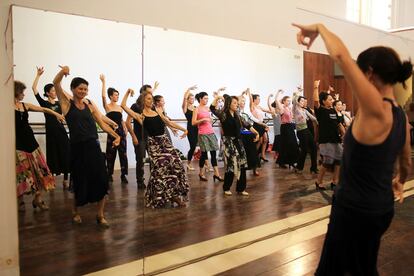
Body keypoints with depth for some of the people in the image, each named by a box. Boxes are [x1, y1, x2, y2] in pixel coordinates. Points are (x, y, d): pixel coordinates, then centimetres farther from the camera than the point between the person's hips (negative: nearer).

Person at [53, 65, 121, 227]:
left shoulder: (89, 105, 9)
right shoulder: (67, 103, 1)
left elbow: (102, 123, 8)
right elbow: (56, 83, -12)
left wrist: (116, 135, -5)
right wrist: (62, 72, -31)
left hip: (93, 146, 3)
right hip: (77, 148, -3)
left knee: (101, 181, -2)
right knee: (81, 182, 5)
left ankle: (100, 215, 14)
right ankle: (75, 212, 33)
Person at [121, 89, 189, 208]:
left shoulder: (158, 111, 17)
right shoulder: (140, 116, 3)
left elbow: (169, 123, 22)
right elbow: (123, 105, -3)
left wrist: (184, 129, 22)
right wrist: (128, 92, 3)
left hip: (165, 140, 5)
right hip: (154, 143, -5)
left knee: (176, 165, -3)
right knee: (160, 169, -9)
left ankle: (175, 195, 11)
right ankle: (158, 198, 9)